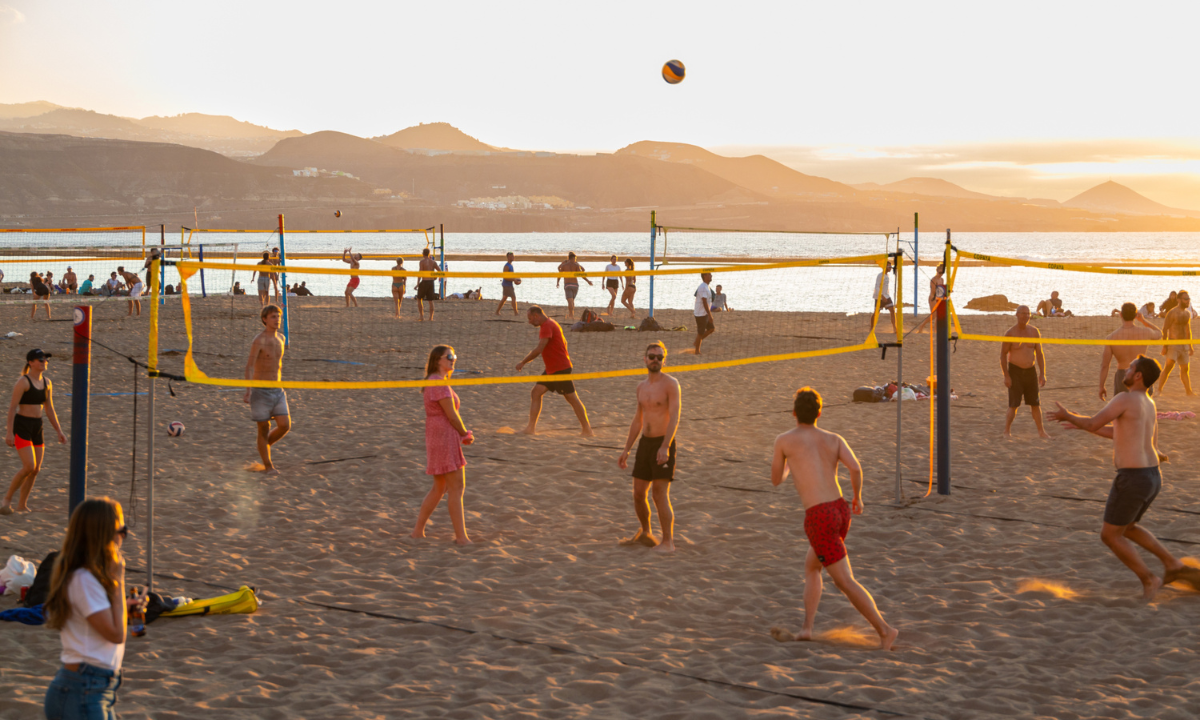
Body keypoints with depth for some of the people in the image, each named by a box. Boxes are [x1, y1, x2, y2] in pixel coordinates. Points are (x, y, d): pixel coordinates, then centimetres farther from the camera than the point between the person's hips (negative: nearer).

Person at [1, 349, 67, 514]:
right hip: (21, 426, -7)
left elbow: (50, 410, 14)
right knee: (29, 467, -17)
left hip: (37, 427, 7)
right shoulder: (23, 382, -14)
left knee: (35, 470, 5)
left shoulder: (46, 382, 8)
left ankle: (22, 506, 16)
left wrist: (59, 431, 11)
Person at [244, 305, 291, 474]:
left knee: (285, 425, -3)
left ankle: (265, 447, 24)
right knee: (264, 428, 1)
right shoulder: (259, 340, -15)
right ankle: (267, 465, 13)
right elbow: (249, 366, -20)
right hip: (261, 391, -6)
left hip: (277, 390, 6)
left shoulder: (280, 338, 8)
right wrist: (248, 391, -29)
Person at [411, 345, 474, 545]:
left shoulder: (432, 382, 16)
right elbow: (452, 416, -16)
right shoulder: (440, 384, -17)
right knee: (457, 487, -5)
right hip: (445, 438, -10)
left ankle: (418, 530, 21)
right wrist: (465, 434, -2)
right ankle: (461, 536, -2)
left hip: (435, 437, 10)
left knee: (439, 488, 17)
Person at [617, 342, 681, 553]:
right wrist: (626, 450, 19)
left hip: (662, 443, -7)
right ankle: (644, 533, 34)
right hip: (645, 442, 7)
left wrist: (665, 447, -28)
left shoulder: (670, 384, -9)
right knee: (638, 493, 12)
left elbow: (674, 417, -18)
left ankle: (668, 542, -3)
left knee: (660, 494, -11)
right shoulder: (642, 386, 13)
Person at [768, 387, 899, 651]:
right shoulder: (834, 439, 10)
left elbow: (776, 480, 16)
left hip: (819, 518, -6)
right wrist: (858, 497, 11)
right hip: (841, 510, 6)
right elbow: (856, 468, -8)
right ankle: (806, 629, 19)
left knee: (846, 582, -3)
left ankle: (885, 629, -9)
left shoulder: (784, 440, 4)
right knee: (810, 567, 24)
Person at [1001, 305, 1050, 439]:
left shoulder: (1034, 331, 3)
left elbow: (1039, 353, 7)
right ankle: (1007, 430, 9)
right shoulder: (1010, 333, -8)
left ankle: (1041, 431, 14)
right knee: (1014, 404, -6)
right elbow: (1003, 354, -6)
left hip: (1030, 371, 4)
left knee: (1035, 403, 7)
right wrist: (1006, 376, -11)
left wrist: (1042, 374, 2)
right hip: (1015, 371, -4)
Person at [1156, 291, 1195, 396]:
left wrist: (1190, 346, 22)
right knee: (1169, 366, -18)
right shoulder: (1172, 313, -11)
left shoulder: (1187, 313, 11)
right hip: (1173, 344, -7)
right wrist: (1164, 346, -15)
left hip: (1184, 344, 7)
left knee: (1185, 369, 12)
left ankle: (1189, 391, 20)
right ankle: (1159, 389, -13)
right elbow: (1165, 330, -12)